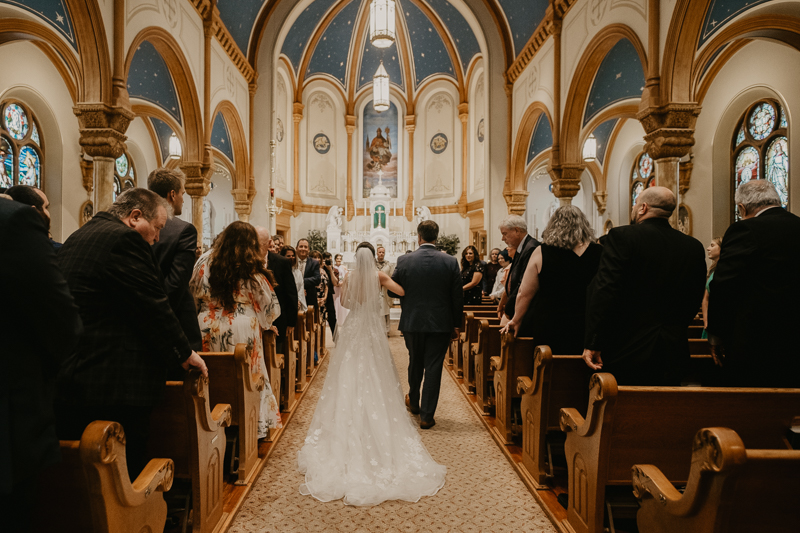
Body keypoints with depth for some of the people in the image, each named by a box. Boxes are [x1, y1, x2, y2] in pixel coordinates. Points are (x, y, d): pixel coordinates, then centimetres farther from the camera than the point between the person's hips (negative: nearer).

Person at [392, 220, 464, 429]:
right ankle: (426, 415, 12)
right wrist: (456, 323, 7)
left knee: (415, 363, 21)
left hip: (412, 322, 1)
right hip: (440, 323, -1)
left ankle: (413, 402, 43)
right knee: (433, 367, 6)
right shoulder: (450, 262, -7)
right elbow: (458, 296, -4)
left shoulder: (404, 260, -8)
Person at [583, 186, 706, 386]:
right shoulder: (694, 247, 6)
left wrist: (592, 343, -15)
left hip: (626, 350, -5)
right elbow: (694, 302, 11)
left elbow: (604, 290, -18)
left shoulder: (622, 236, -11)